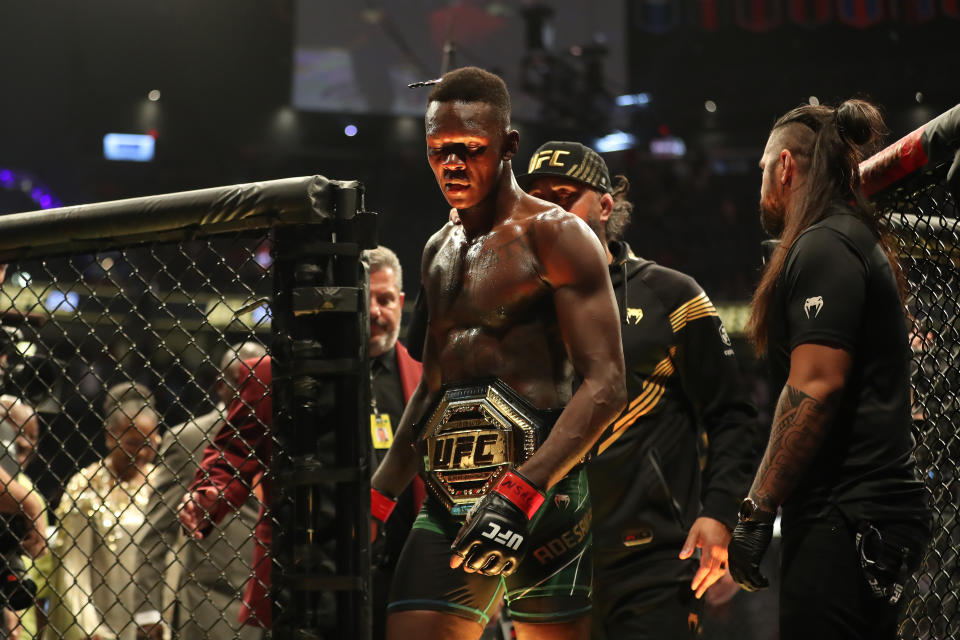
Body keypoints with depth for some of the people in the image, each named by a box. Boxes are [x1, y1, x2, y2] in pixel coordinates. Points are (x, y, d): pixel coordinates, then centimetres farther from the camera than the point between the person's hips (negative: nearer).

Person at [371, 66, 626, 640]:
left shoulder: (555, 236, -3)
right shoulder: (438, 251, 21)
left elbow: (605, 385, -12)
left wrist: (519, 494, -21)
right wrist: (378, 500, 22)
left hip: (540, 492, -6)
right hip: (445, 505, 6)